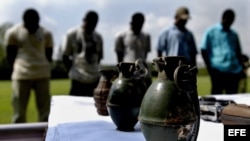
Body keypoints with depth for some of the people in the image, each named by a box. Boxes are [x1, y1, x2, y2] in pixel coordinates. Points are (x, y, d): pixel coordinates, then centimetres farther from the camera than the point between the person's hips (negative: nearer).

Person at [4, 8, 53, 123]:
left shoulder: (46, 33, 6)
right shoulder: (13, 32, 1)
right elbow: (10, 56, 4)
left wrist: (44, 69, 4)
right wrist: (18, 70, 2)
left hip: (42, 75, 2)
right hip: (21, 76, -1)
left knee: (45, 110, 4)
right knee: (19, 111, 1)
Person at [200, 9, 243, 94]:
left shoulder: (234, 34, 18)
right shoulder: (211, 32, 5)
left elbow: (238, 52, 22)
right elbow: (204, 50, 1)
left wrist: (241, 68, 9)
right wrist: (209, 67, -7)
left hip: (234, 71, 5)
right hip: (218, 70, -4)